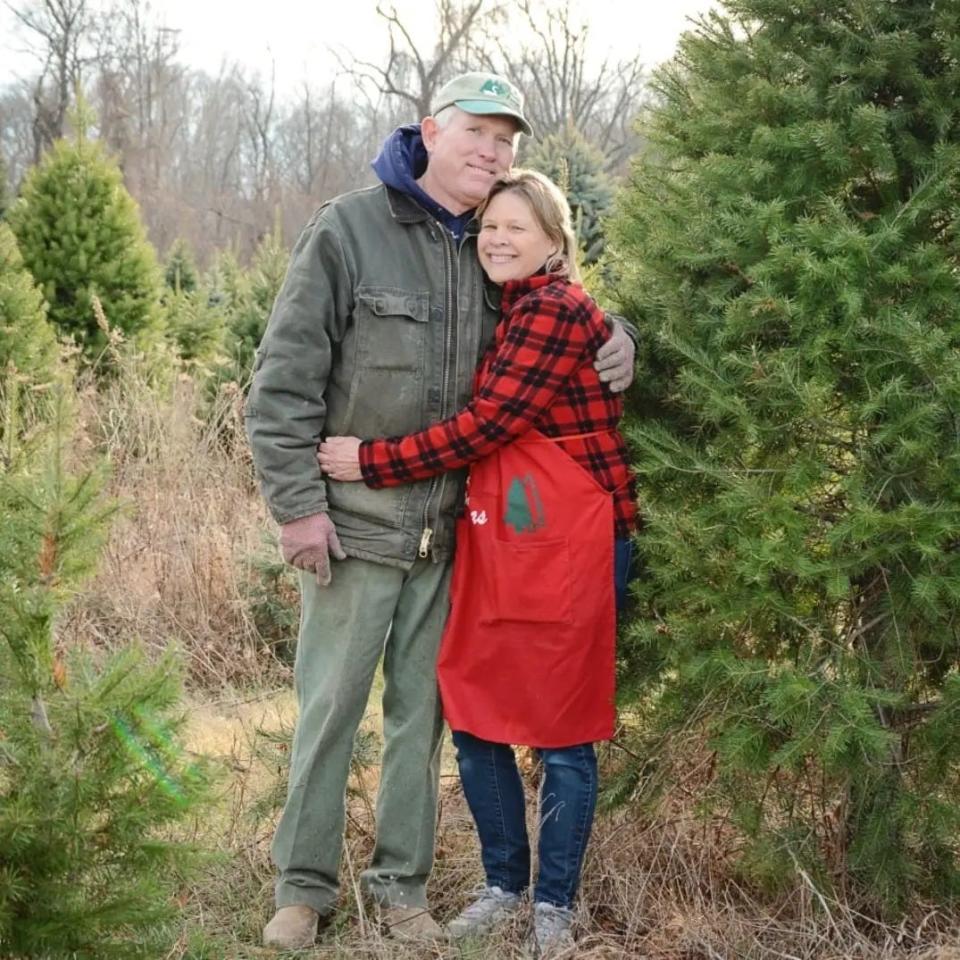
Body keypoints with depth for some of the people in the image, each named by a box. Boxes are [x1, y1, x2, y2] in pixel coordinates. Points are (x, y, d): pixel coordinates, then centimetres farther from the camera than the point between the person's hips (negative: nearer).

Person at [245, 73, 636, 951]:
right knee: (329, 706, 3)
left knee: (420, 710, 11)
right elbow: (285, 378, -9)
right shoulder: (348, 229, -7)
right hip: (354, 524, -4)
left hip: (449, 531, 4)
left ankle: (402, 883, 24)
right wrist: (297, 502, -13)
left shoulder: (495, 253, 7)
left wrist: (612, 344, -1)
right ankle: (304, 885, 17)